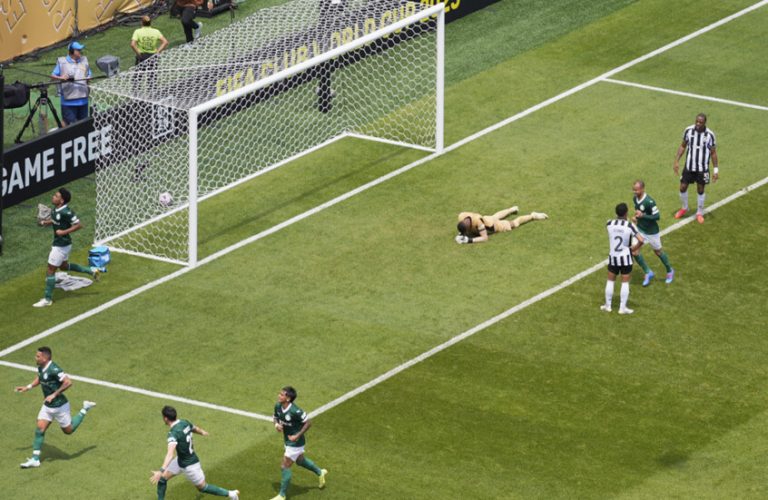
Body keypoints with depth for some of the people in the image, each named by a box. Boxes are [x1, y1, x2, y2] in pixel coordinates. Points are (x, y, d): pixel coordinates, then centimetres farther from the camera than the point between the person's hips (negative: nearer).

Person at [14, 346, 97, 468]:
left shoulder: (54, 370, -29)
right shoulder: (41, 368, -1)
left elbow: (68, 383, -31)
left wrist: (54, 395, -29)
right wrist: (28, 387, 11)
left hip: (59, 406, -7)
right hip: (47, 406, 7)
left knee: (68, 430, 11)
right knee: (40, 429, -2)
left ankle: (85, 409, 29)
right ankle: (35, 459, 2)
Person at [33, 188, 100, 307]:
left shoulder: (66, 212, -27)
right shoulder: (57, 209, 0)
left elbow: (78, 225, -23)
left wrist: (64, 232, -26)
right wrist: (45, 222, 4)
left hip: (61, 246, -10)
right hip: (59, 243, 10)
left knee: (51, 270, 0)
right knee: (64, 266, 28)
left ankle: (47, 299, 10)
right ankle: (91, 271, 35)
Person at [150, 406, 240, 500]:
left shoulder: (173, 433, -34)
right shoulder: (185, 422, -8)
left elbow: (170, 454, -49)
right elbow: (195, 429, 16)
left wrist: (161, 471, -61)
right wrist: (202, 432, 41)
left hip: (190, 465, -8)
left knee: (202, 487, 12)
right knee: (162, 478, 7)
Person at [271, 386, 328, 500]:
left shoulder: (295, 411, -32)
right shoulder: (278, 406, -10)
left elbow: (308, 422, -22)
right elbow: (275, 417, 10)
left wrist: (297, 436, -24)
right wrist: (276, 424, -13)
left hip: (295, 443, -9)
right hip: (288, 441, 9)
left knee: (285, 467, -3)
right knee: (300, 460, 30)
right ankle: (320, 472, 54)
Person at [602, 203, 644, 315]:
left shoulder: (609, 224, -9)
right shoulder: (630, 226, -18)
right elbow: (641, 240, -22)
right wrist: (633, 249, -4)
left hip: (613, 257, 2)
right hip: (625, 258, -2)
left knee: (610, 280, 17)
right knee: (625, 282, 9)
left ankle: (607, 305, 25)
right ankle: (622, 307, 13)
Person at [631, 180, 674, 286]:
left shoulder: (649, 201, -29)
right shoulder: (635, 198, -4)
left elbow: (657, 216, -26)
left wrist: (642, 215, -34)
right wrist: (636, 217, -2)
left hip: (651, 231, -6)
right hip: (640, 229, 6)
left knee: (658, 252, 12)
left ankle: (669, 271, 38)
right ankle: (648, 273, 13)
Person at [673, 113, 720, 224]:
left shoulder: (709, 135, -15)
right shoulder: (688, 131, -10)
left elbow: (713, 153, -5)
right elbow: (683, 146, 3)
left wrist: (716, 169, -6)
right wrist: (676, 161, -2)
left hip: (702, 169, -2)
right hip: (689, 166, 2)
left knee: (700, 190, 9)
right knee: (683, 187, 6)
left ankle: (699, 213, 27)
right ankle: (684, 208, 33)